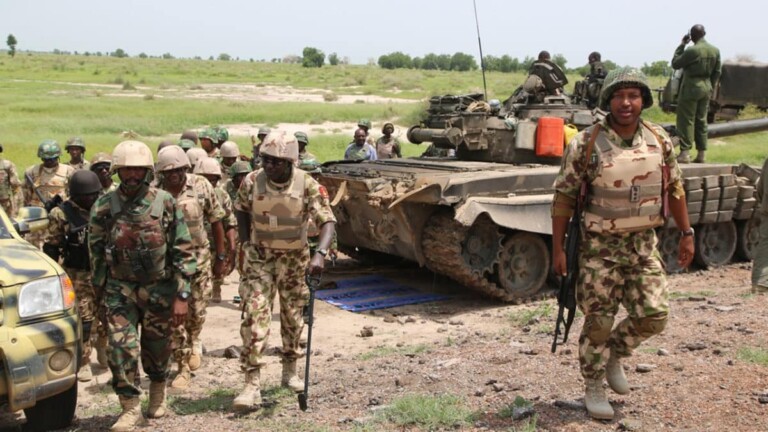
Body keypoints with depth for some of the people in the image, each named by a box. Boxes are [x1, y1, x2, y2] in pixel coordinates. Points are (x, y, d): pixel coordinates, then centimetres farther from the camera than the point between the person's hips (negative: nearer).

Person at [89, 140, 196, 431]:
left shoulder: (165, 203, -8)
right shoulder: (103, 207, -2)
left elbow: (183, 251, -7)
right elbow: (95, 251, 8)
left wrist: (182, 296, -11)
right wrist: (101, 287, 11)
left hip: (159, 287, -1)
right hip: (120, 288, 1)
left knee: (157, 347, 12)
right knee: (121, 346, -9)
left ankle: (158, 393, 38)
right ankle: (130, 408, 5)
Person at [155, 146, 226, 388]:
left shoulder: (201, 186, -6)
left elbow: (216, 222, 2)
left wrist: (220, 257, 2)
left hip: (198, 256, 0)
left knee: (197, 310, 6)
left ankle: (194, 342, 40)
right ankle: (183, 368, 14)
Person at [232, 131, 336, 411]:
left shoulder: (308, 186, -18)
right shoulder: (252, 182, -12)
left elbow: (327, 222, -23)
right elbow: (241, 211, 7)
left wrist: (319, 254, -38)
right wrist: (246, 242, -5)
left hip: (294, 259, 0)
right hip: (259, 256, 0)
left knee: (293, 317, 13)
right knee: (255, 316, -11)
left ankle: (290, 371, 33)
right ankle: (252, 384, -8)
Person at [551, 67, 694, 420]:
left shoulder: (659, 140, 0)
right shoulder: (585, 145, -13)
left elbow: (674, 189, 11)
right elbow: (564, 197, -9)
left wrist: (686, 234, 10)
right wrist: (558, 249, -10)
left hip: (644, 245, 4)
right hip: (600, 246, -4)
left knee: (654, 316, 4)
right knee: (598, 322, 3)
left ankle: (613, 354, 32)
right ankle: (593, 388, 22)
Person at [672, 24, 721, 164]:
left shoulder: (692, 51, -16)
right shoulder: (715, 50, 4)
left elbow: (675, 64, -5)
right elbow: (717, 73, 10)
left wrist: (681, 45, -1)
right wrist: (710, 88, 19)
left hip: (691, 88, -6)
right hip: (706, 87, 7)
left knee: (686, 121, -1)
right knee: (701, 121, 11)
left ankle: (685, 153, -4)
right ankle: (702, 154, 13)